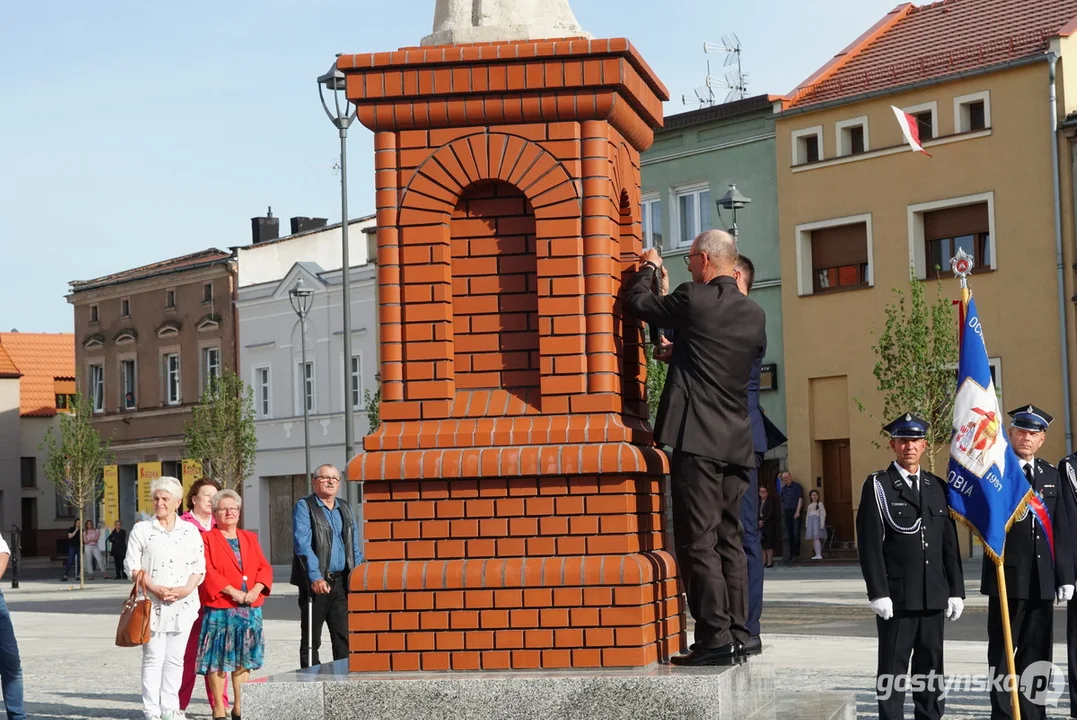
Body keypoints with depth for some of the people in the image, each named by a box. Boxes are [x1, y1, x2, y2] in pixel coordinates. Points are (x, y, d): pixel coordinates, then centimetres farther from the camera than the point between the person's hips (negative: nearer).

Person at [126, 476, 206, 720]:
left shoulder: (191, 531, 9)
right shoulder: (141, 530, 4)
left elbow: (199, 565, 8)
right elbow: (132, 565, -1)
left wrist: (187, 588, -10)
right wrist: (155, 588, -13)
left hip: (183, 604, 2)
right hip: (152, 603, -2)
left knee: (175, 658, 5)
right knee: (153, 657, -3)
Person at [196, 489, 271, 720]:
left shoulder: (250, 539, 17)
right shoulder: (206, 539, 1)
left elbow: (264, 568, 10)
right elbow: (207, 571, -10)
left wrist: (256, 590, -9)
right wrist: (232, 592, -18)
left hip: (250, 609, 5)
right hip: (219, 608, -5)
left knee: (243, 659, 8)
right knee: (217, 660, -4)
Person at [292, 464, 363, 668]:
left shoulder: (345, 508, 17)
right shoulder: (304, 506, -2)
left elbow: (354, 546, 19)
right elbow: (302, 544, -12)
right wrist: (315, 577, -21)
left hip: (341, 581, 5)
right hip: (315, 582, -5)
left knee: (344, 636, 3)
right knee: (311, 638, 1)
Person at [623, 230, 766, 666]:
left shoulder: (695, 299, -9)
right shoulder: (754, 314, 11)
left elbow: (636, 302, 3)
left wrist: (649, 268, 24)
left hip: (698, 440, -7)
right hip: (737, 443, 7)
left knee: (698, 541, -6)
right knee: (729, 541, 12)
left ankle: (715, 638, -10)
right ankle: (737, 637, 11)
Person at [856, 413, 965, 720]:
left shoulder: (938, 487, 13)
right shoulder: (878, 486, -2)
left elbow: (950, 544, 13)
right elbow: (870, 544, -8)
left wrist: (956, 590, 7)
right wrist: (878, 593, -15)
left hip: (934, 597, 4)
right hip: (896, 598, -4)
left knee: (930, 668, 9)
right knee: (893, 669, 0)